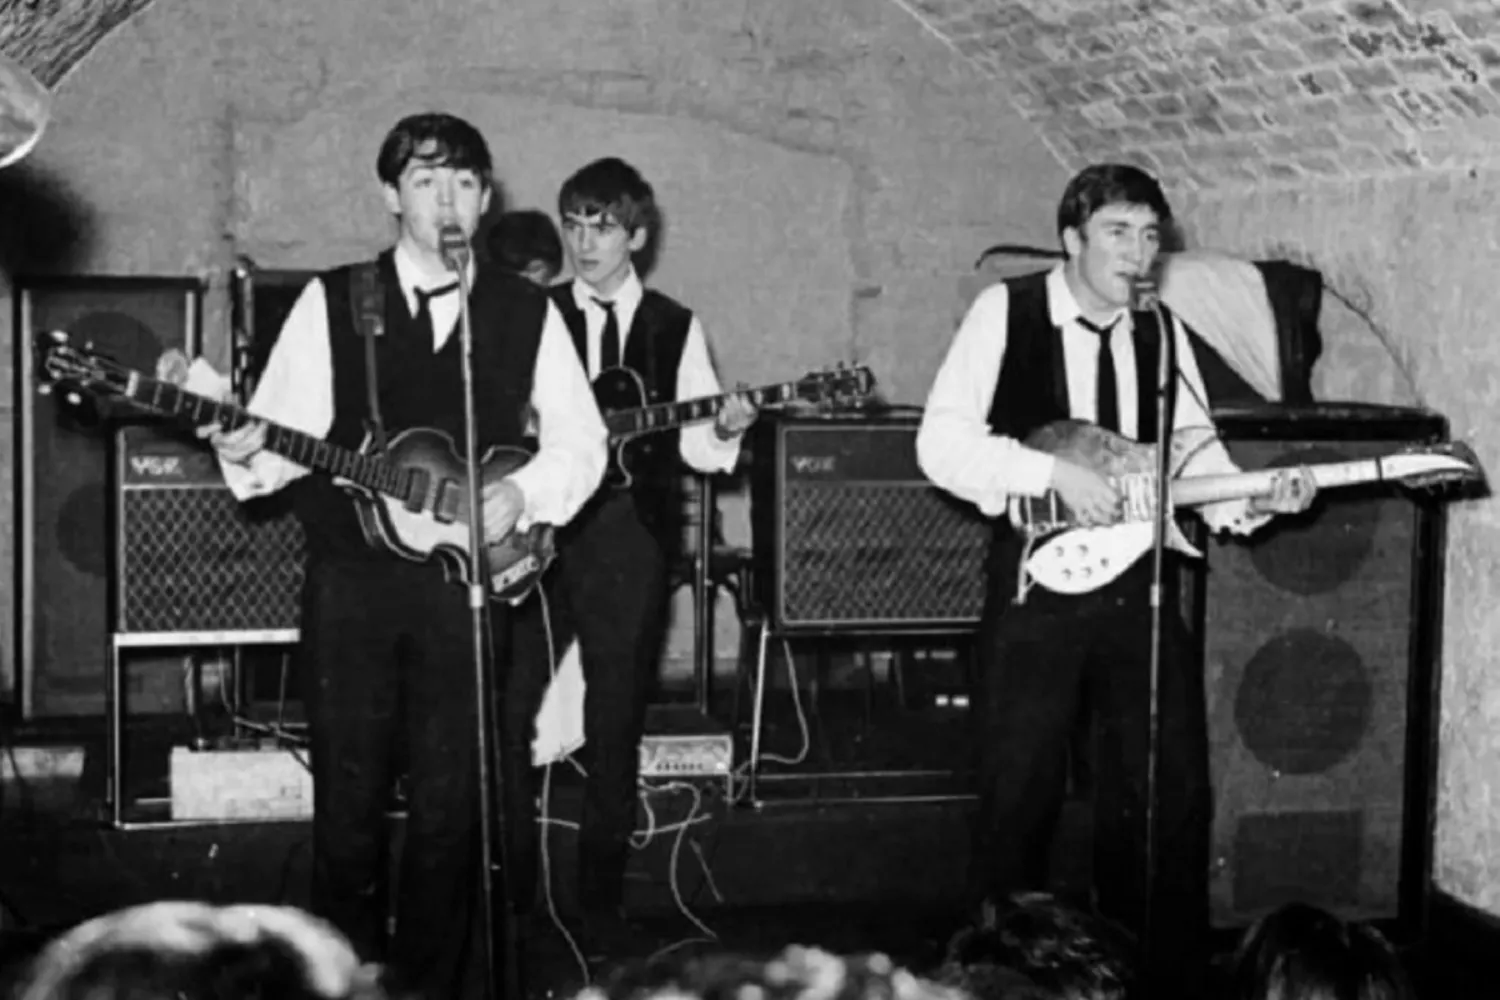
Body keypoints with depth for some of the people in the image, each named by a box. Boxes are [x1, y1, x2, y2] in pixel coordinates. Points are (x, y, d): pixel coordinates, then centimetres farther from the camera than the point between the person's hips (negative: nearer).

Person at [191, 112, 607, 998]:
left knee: (450, 803, 3)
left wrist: (523, 492, -7)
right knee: (348, 798, 4)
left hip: (465, 580, 1)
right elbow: (290, 431, 2)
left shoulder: (527, 311, 6)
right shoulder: (331, 301, 4)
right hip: (351, 583, 0)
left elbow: (580, 441, 10)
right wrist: (252, 452, -20)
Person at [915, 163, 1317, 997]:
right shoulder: (1007, 311, -3)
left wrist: (1255, 499, -12)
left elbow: (1198, 459, 8)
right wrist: (1054, 472, -20)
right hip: (1037, 585, -4)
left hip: (1140, 590, 4)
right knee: (1020, 799, 0)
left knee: (1174, 795, 5)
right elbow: (941, 442, -10)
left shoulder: (1163, 334, 11)